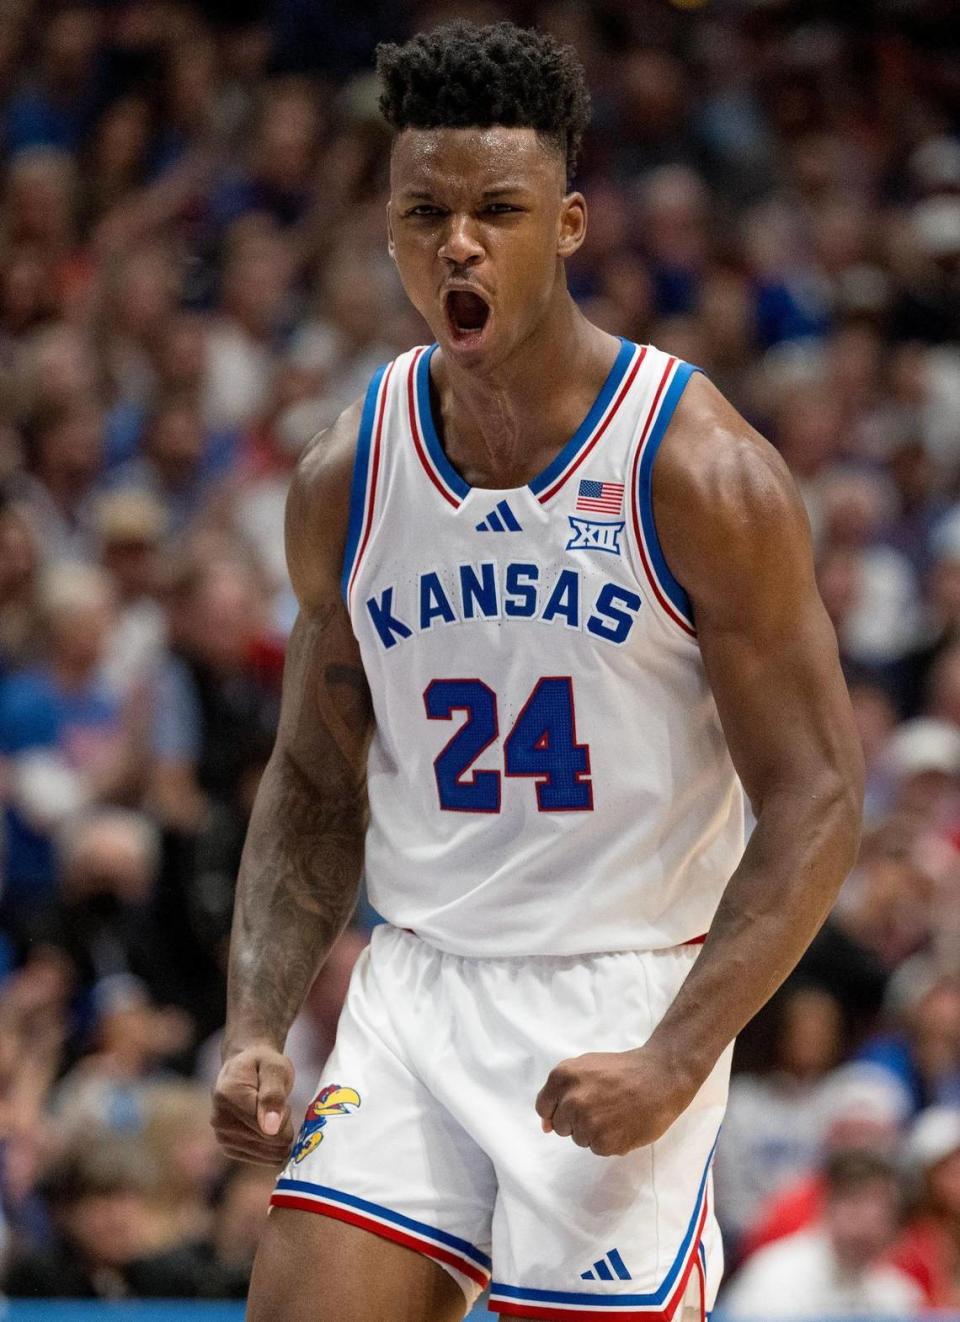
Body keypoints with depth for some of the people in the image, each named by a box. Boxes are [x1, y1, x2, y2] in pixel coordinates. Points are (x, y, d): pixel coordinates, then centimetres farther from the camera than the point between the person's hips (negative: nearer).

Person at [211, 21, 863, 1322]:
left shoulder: (699, 471, -10)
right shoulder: (344, 480, 4)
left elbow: (814, 805, -10)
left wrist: (676, 1059, -20)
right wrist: (255, 1028, 1)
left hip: (625, 1002, -4)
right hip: (415, 990, 4)